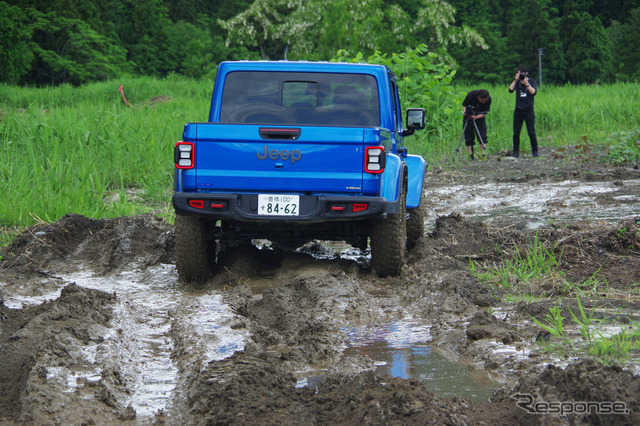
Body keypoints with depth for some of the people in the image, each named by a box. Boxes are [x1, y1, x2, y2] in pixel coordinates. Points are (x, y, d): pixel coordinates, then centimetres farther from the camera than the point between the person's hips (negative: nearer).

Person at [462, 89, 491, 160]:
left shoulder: (488, 99, -22)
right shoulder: (471, 95, -26)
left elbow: (485, 113, -18)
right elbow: (464, 105, -11)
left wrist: (476, 117, -35)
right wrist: (465, 111, -32)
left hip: (479, 116, 1)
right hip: (468, 117, -1)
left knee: (482, 134, -12)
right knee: (469, 135, -6)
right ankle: (470, 154, -3)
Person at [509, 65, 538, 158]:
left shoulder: (532, 81, 3)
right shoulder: (516, 82, 10)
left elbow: (533, 92, -12)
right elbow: (510, 90, -6)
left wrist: (526, 83, -18)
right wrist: (516, 80, -12)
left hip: (529, 109, -2)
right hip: (518, 110, 2)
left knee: (531, 132, -6)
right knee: (516, 132, 0)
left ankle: (535, 151, 5)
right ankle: (516, 152, 7)